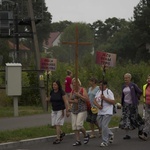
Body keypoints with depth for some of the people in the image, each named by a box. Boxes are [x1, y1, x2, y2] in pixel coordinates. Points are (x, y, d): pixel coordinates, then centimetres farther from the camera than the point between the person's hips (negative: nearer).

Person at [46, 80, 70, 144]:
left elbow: (66, 101, -12)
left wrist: (67, 111, -14)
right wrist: (48, 99, -6)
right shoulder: (52, 92, 3)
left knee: (57, 124, -10)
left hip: (61, 110, -6)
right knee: (54, 124, 5)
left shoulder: (62, 92, -13)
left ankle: (58, 138, -5)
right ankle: (61, 133, 30)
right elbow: (50, 99, 18)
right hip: (54, 110, 6)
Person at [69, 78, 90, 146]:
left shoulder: (83, 90, -6)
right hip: (74, 110, 6)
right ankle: (78, 141, 4)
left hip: (82, 110, -6)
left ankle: (86, 135, 8)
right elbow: (69, 100, 11)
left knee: (79, 125, -17)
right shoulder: (72, 91, 10)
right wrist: (73, 101, -10)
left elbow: (86, 99, -13)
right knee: (74, 126, -1)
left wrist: (78, 95, -20)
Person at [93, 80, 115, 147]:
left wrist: (104, 98, -20)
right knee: (101, 125, 10)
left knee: (104, 126, -12)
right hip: (100, 112, 8)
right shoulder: (98, 92, 14)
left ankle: (105, 141, -4)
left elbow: (113, 102, -14)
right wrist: (98, 105, -9)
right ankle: (110, 135, 33)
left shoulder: (109, 92, -8)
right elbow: (95, 101, 12)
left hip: (107, 112, -8)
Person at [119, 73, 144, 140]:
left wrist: (136, 98, 3)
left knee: (134, 118, 0)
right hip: (126, 104, 5)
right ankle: (127, 134, 0)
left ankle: (140, 128, 28)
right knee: (125, 118, -2)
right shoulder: (123, 86, 9)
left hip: (132, 104, -5)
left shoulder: (133, 85, -9)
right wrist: (122, 104, 14)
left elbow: (140, 92, -7)